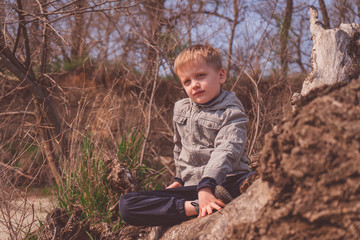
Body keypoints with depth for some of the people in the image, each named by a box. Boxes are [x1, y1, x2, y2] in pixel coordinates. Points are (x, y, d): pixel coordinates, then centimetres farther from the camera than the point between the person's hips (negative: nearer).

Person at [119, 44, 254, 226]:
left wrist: (207, 186, -34)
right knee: (126, 205, -16)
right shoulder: (181, 109, 16)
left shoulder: (231, 113, -3)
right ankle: (193, 207, -31)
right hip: (192, 187, 5)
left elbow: (225, 153, -20)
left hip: (225, 182, -5)